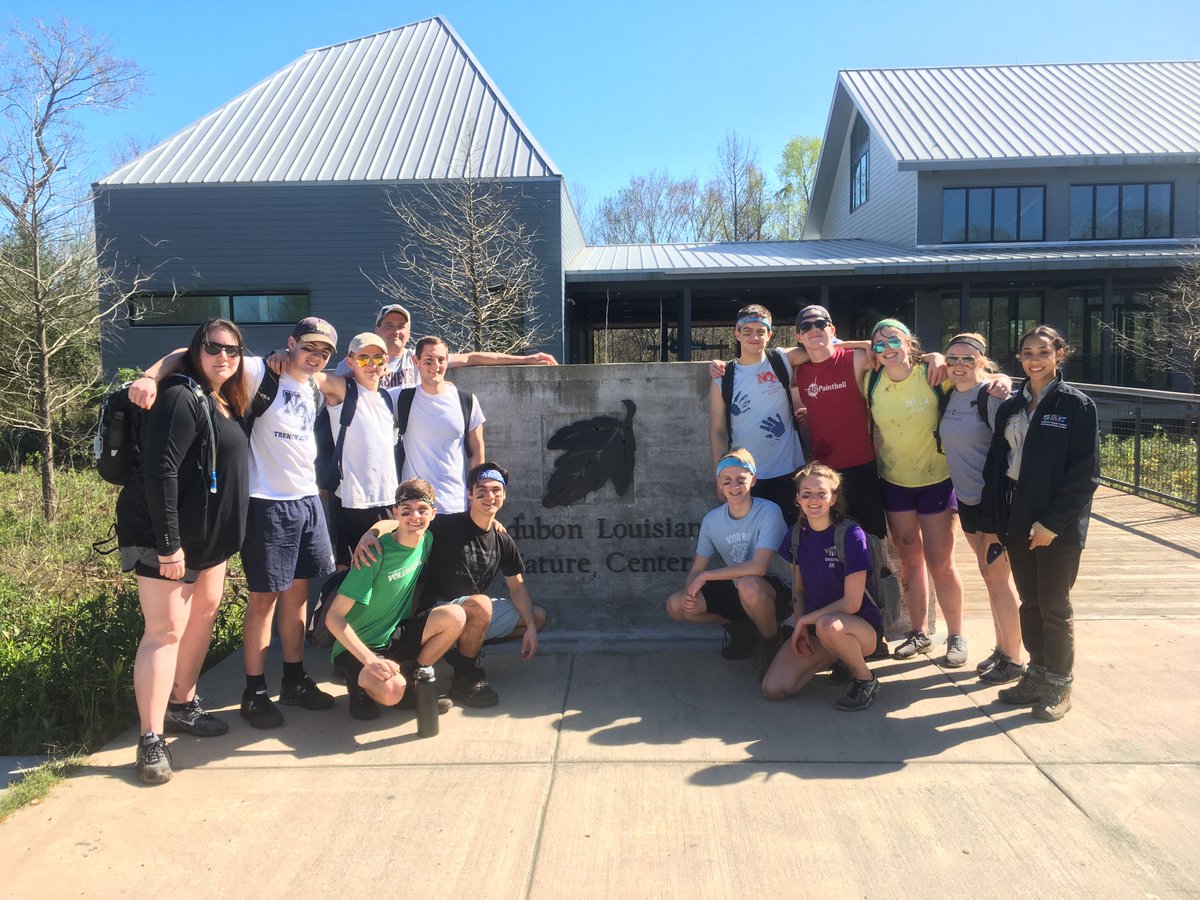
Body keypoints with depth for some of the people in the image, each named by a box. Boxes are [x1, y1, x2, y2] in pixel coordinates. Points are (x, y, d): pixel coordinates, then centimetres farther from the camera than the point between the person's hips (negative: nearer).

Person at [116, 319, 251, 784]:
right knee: (166, 630, -7)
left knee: (205, 611, 16)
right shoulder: (182, 398, -17)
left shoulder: (225, 404, 10)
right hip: (165, 538, -9)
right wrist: (168, 545, -24)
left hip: (210, 536, 10)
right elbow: (159, 472, -23)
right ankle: (151, 740, 1)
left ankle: (182, 704, 32)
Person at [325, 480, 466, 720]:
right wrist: (370, 660, -31)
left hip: (395, 637, 7)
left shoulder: (426, 541, -5)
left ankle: (410, 681, 0)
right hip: (357, 649, -6)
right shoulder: (377, 554, -23)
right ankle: (361, 683, 1)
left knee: (455, 617, -17)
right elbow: (334, 618, -24)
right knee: (391, 692, -35)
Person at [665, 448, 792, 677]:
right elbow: (696, 569, 2)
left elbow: (758, 566, -31)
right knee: (676, 606, -12)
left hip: (774, 593, -5)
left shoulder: (768, 512, -20)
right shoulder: (712, 520, -3)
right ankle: (740, 627, 14)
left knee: (749, 585, -40)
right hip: (735, 591, 6)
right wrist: (689, 592, -23)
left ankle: (772, 640, -7)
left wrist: (706, 576, -26)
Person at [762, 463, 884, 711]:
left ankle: (866, 680, -10)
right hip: (812, 627, 6)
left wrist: (805, 620, -12)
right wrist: (800, 628, -8)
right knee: (773, 689, -13)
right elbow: (798, 591, 8)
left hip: (863, 625, -5)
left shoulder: (851, 535, -17)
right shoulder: (797, 535, 0)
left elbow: (852, 603, -18)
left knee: (827, 626, -42)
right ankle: (835, 655, 13)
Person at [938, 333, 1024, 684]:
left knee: (998, 577, 0)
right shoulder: (949, 395, 6)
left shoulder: (991, 395, -16)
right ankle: (1001, 649, 29)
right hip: (967, 498, 7)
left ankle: (1013, 660, 14)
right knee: (989, 575, 16)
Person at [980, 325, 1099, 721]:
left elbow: (1085, 473, -11)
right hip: (1018, 521, 5)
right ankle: (1036, 674, 28)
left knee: (1054, 606, 4)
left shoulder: (1077, 405, -6)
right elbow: (995, 466, 10)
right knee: (1029, 603, 13)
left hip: (1058, 526, -5)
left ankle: (1059, 686, 20)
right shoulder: (1010, 407, 9)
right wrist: (990, 523, 5)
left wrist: (1052, 522, -16)